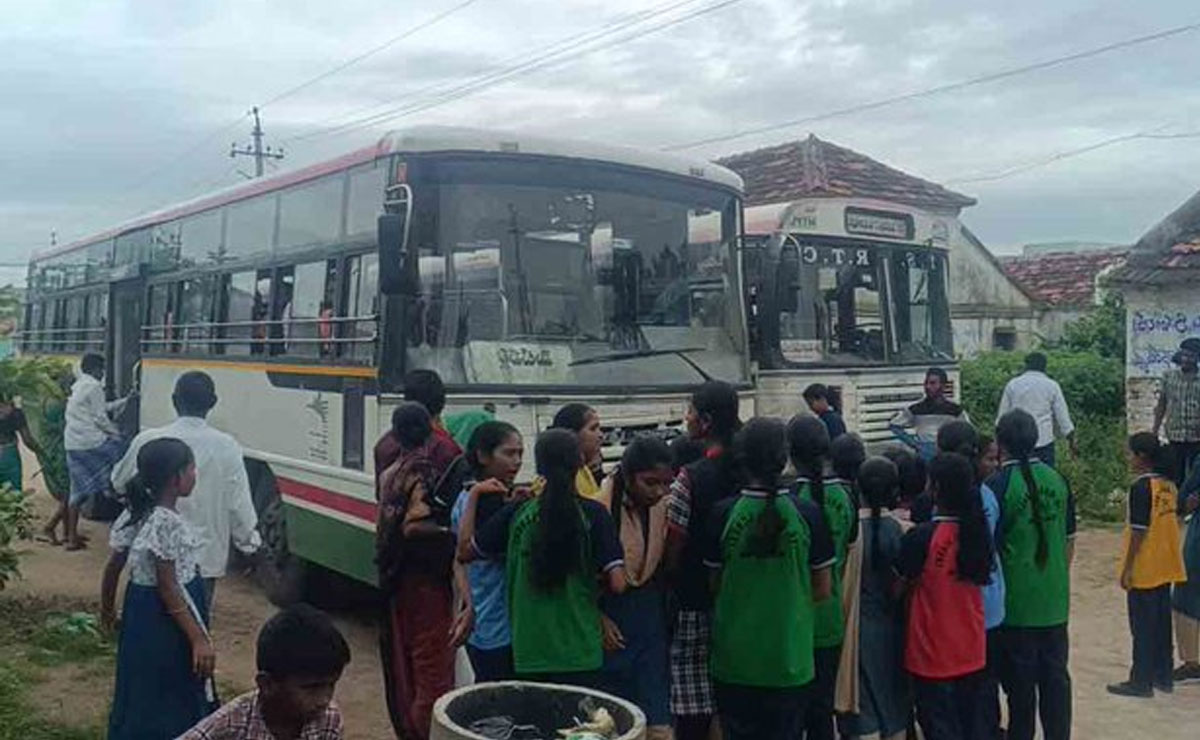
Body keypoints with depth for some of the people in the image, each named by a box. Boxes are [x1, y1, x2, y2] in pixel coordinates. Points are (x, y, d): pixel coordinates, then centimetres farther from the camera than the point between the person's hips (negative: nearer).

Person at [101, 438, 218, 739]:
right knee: (174, 700, 5)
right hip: (166, 623, -9)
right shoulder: (169, 524, -24)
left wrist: (107, 607, 27)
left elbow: (113, 567, 11)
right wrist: (198, 638, -22)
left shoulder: (136, 513, 2)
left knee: (141, 696, 22)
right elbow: (168, 589, -24)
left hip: (139, 611, 9)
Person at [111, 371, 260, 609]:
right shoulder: (226, 447, -13)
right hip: (206, 560, -1)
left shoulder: (147, 441, -10)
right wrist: (249, 541, 7)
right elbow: (239, 505, -9)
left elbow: (119, 483, 8)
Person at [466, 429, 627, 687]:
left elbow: (466, 550, 10)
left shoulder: (516, 514, -2)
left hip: (528, 653, 2)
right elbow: (617, 583, -13)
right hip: (579, 653, -2)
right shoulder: (592, 513, -7)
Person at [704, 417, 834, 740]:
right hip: (790, 659, 0)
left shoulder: (723, 514, -9)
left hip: (734, 660, 0)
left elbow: (714, 584, 2)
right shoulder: (807, 514, -9)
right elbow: (823, 590, 0)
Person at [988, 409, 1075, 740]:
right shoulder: (1058, 481, 2)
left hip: (1016, 601, -4)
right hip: (1054, 601, 5)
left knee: (1020, 681, 6)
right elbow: (1070, 541, 10)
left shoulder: (998, 485, -14)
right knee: (1055, 675, 12)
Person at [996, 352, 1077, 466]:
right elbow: (1063, 416, 2)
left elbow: (1002, 415, 8)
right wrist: (1072, 441, 12)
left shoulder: (1013, 384, 3)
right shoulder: (1052, 385, 1)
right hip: (1044, 441, -1)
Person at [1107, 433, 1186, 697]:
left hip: (1144, 568, -8)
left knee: (1142, 627, 0)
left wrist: (1127, 567, -14)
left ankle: (1141, 681, 6)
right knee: (1162, 623, 14)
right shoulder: (1168, 485, 7)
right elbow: (1172, 521, 13)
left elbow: (1138, 531, -19)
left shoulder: (1141, 487, -18)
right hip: (1165, 567, 8)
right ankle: (1163, 676, 22)